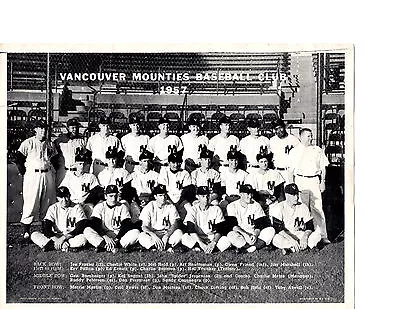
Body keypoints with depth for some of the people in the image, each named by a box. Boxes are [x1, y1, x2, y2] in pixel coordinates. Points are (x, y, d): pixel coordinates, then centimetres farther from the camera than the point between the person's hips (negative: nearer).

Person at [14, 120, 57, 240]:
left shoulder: (50, 144, 11)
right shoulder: (28, 143, -1)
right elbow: (18, 159, -1)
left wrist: (52, 172, 9)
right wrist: (25, 173, -2)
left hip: (48, 175, 5)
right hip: (33, 175, -4)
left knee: (48, 202, 6)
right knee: (30, 203, -7)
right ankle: (26, 231, -1)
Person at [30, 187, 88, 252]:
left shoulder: (77, 208, -2)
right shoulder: (53, 208, 4)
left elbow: (80, 228, -12)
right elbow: (46, 228, -6)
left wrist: (64, 238, -22)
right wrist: (56, 240, -23)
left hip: (71, 237, -2)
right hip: (55, 237, 3)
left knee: (83, 238, -34)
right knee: (34, 235, -18)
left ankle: (51, 245, -26)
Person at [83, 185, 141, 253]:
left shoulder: (122, 207, 5)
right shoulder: (99, 206, 4)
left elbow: (127, 225, -4)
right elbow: (94, 224, -9)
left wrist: (117, 239, -18)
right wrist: (105, 237, -23)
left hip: (119, 235, 0)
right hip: (102, 235, 0)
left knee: (136, 232, -26)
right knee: (87, 231, -26)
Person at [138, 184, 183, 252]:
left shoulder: (170, 206, -2)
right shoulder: (149, 207, -4)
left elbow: (174, 225, -9)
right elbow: (144, 227, -10)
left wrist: (166, 236, -27)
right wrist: (154, 236, -29)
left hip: (168, 233, 1)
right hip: (152, 234, 0)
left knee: (179, 233, -28)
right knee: (141, 236, -31)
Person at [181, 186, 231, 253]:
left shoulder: (216, 209, -3)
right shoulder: (193, 210, -5)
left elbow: (219, 231, -7)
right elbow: (191, 230, -15)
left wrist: (213, 243, -25)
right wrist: (201, 243, -29)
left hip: (213, 238, 0)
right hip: (198, 238, 0)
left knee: (227, 241, -29)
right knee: (184, 238, -30)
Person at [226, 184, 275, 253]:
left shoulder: (256, 205, 7)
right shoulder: (232, 206, -1)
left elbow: (260, 224, 0)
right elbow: (232, 225, -11)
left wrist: (256, 234, -21)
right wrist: (245, 234, -26)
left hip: (253, 235, 3)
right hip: (239, 235, -3)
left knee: (271, 230, -20)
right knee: (231, 235, -35)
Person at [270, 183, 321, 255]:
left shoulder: (303, 207, 1)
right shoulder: (279, 207, -10)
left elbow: (310, 227, -3)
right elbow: (278, 229, -19)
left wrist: (305, 237, -25)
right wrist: (291, 240, -31)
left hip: (300, 235, 3)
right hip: (285, 237, -3)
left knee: (317, 235, -21)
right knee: (276, 240, -37)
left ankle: (289, 248, -21)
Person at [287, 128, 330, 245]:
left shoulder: (318, 150, 12)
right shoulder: (294, 151, 8)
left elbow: (323, 167, 13)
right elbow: (290, 170, 7)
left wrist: (322, 182, 5)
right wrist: (291, 184, 1)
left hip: (314, 180, 1)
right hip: (300, 181, -1)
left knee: (317, 208, -3)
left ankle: (323, 235, -1)